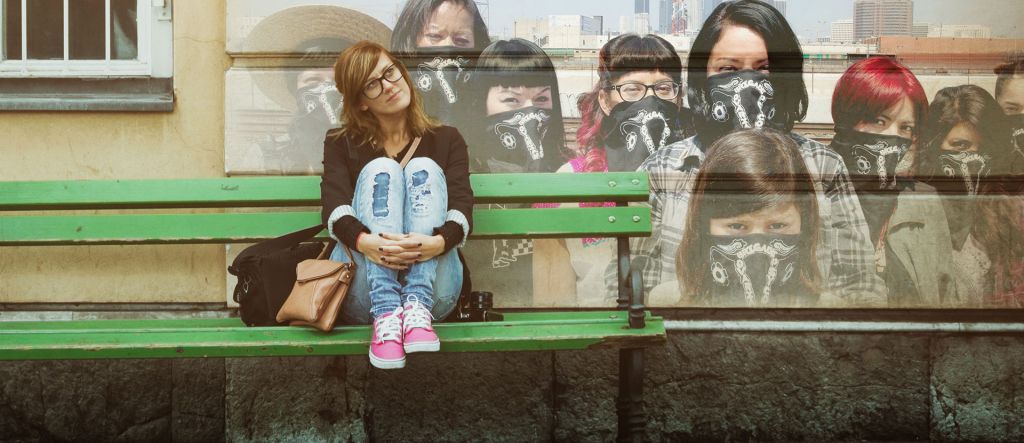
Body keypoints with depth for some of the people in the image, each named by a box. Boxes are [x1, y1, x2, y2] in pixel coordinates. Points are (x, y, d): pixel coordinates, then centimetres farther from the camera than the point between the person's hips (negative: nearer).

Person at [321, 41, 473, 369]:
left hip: (433, 289, 0)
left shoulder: (446, 140, 17)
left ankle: (417, 307, -36)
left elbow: (462, 207, -2)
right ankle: (385, 314, -38)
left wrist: (438, 242, -26)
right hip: (363, 294, 0)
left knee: (424, 169, -16)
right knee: (380, 170, -18)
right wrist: (364, 241, -28)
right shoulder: (341, 144, 17)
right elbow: (334, 208, -3)